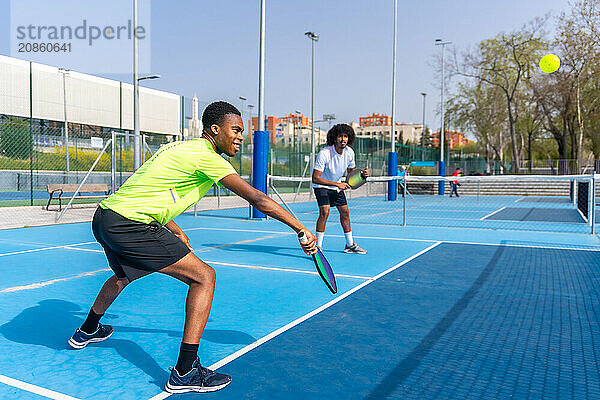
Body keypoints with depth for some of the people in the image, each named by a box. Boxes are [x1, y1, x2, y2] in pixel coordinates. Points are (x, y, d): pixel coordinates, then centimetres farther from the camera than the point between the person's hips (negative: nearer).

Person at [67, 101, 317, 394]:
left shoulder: (180, 148, 17)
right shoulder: (205, 156, -11)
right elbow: (258, 200, -17)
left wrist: (177, 232, 27)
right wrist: (301, 230, -14)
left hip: (104, 217, 10)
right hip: (128, 224, -10)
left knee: (124, 274, 37)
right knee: (203, 276, -9)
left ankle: (87, 331, 61)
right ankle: (185, 372, -8)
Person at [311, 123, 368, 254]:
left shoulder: (349, 152, -12)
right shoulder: (324, 153, -30)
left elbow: (351, 172, 6)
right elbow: (315, 178, -32)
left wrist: (362, 173, -16)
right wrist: (337, 184, -36)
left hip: (337, 185, 6)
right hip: (321, 185, -6)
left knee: (345, 212, 8)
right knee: (324, 212, -23)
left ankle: (350, 245, 24)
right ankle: (318, 246, -12)